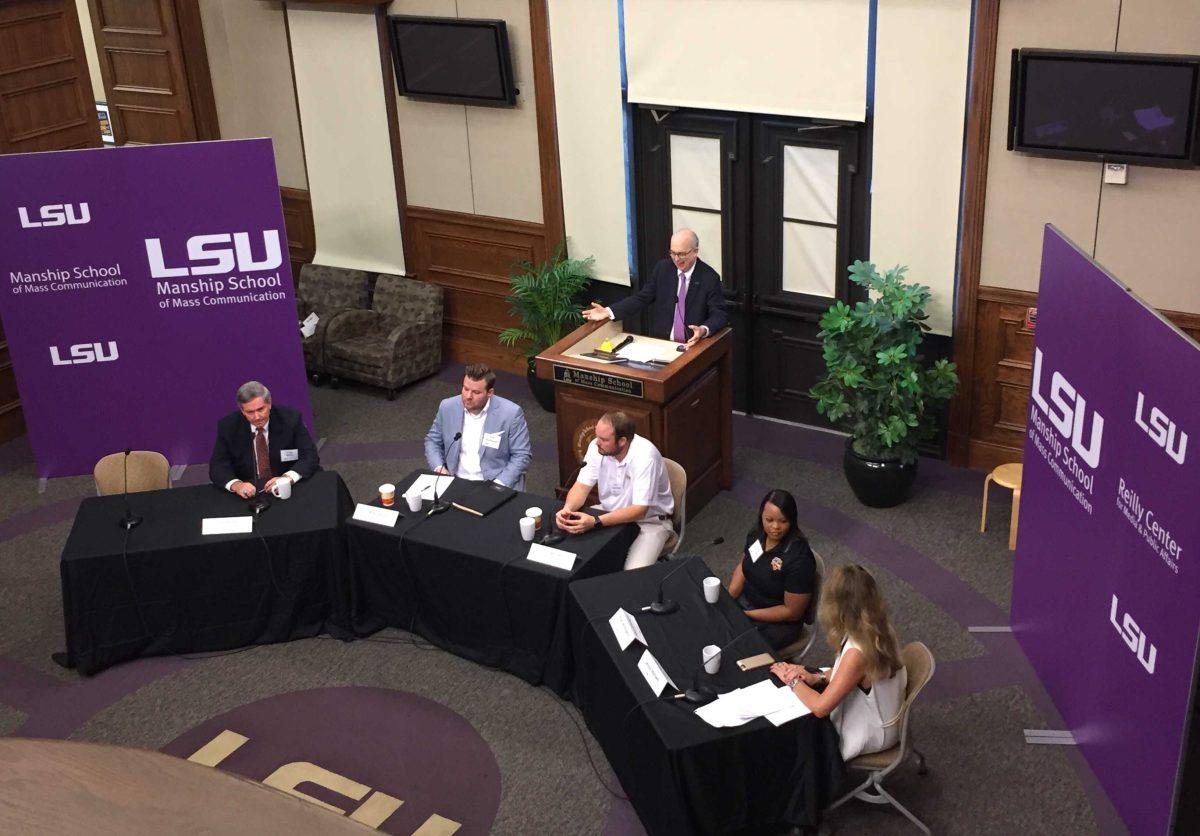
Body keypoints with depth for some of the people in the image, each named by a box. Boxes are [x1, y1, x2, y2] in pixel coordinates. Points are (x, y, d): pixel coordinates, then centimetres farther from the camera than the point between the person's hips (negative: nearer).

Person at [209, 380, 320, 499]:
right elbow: (217, 466, -6)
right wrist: (236, 484, -27)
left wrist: (287, 478, -28)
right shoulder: (228, 426, -4)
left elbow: (310, 457, -9)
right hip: (248, 494, 0)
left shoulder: (290, 418, -7)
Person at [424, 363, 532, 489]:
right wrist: (439, 468, -5)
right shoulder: (447, 407, 0)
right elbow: (432, 441, 13)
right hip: (455, 482, 3)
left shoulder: (511, 413, -11)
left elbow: (522, 455, -7)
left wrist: (498, 485, -18)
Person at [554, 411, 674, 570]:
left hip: (649, 519, -5)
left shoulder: (645, 456, -30)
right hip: (611, 512, 6)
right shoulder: (597, 447, -12)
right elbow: (582, 486, -8)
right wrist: (567, 509, -31)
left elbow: (639, 510, -32)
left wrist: (596, 522, -41)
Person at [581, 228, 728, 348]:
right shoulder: (662, 268, 4)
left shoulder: (709, 278, -6)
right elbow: (642, 298, 6)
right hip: (660, 342, 3)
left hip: (693, 345, -3)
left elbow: (719, 314, -7)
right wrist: (608, 312, -6)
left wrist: (704, 330, -29)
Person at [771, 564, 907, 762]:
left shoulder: (858, 653, -37)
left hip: (869, 735, -7)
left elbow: (820, 707, -32)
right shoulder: (879, 630, -11)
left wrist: (793, 681, -15)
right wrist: (817, 678, -5)